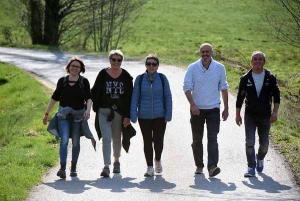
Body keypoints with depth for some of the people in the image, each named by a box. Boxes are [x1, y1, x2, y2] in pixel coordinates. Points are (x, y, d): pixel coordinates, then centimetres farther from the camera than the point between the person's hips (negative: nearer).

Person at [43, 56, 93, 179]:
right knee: (64, 140, -15)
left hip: (78, 116, 0)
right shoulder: (62, 81, 4)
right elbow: (55, 98, 11)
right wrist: (47, 113, 13)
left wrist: (88, 110, -28)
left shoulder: (84, 82, -1)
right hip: (63, 114, 0)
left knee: (76, 142, 8)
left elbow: (88, 98, -10)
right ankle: (62, 168, -22)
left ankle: (73, 168, 20)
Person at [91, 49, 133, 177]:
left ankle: (116, 161, 37)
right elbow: (95, 92, 4)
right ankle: (106, 166, -16)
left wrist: (127, 116, -4)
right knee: (106, 138, -12)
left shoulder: (126, 77, -1)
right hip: (104, 111, -1)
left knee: (117, 138, 16)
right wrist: (95, 108, -3)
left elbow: (129, 97, 0)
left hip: (119, 112, 1)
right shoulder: (103, 75, -2)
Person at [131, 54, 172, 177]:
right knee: (147, 141, 6)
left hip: (160, 116, -1)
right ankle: (150, 167, 15)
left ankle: (158, 160, 28)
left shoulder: (162, 78, -2)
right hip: (144, 117, 1)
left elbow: (168, 97, 2)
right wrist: (133, 115, -3)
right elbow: (135, 98, 2)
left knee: (158, 140, -2)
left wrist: (168, 115, -2)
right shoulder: (140, 79, -1)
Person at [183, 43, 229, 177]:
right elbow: (187, 87, -6)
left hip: (213, 109, -1)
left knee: (213, 138, -13)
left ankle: (212, 167, -21)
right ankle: (199, 166, 21)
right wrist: (192, 104, -19)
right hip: (197, 109, 1)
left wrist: (226, 108, 9)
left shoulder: (220, 68, 2)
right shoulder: (193, 68, -3)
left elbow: (223, 88, 9)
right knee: (197, 140, 9)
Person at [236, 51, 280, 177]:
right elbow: (240, 97, 6)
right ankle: (251, 167, -6)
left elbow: (276, 96, 1)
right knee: (249, 143, -10)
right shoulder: (245, 78, -1)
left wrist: (275, 112, -9)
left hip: (265, 116, 1)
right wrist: (237, 115, 7)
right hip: (250, 116, -1)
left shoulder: (270, 78, -2)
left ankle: (260, 159, 41)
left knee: (264, 143, 12)